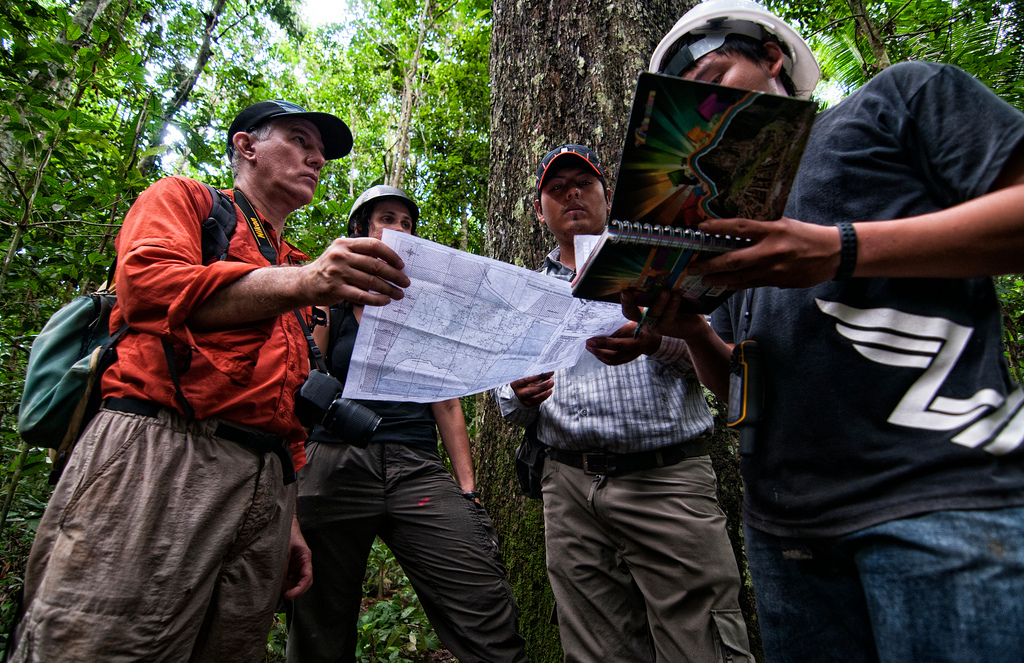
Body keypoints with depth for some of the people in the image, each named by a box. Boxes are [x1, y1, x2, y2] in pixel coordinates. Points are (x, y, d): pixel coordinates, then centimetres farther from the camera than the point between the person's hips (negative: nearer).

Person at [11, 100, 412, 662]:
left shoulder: (296, 267, 28)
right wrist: (301, 283, -24)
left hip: (264, 486, 6)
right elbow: (146, 281, -11)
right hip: (158, 451, -5)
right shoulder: (183, 199, 14)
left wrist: (289, 523, 15)